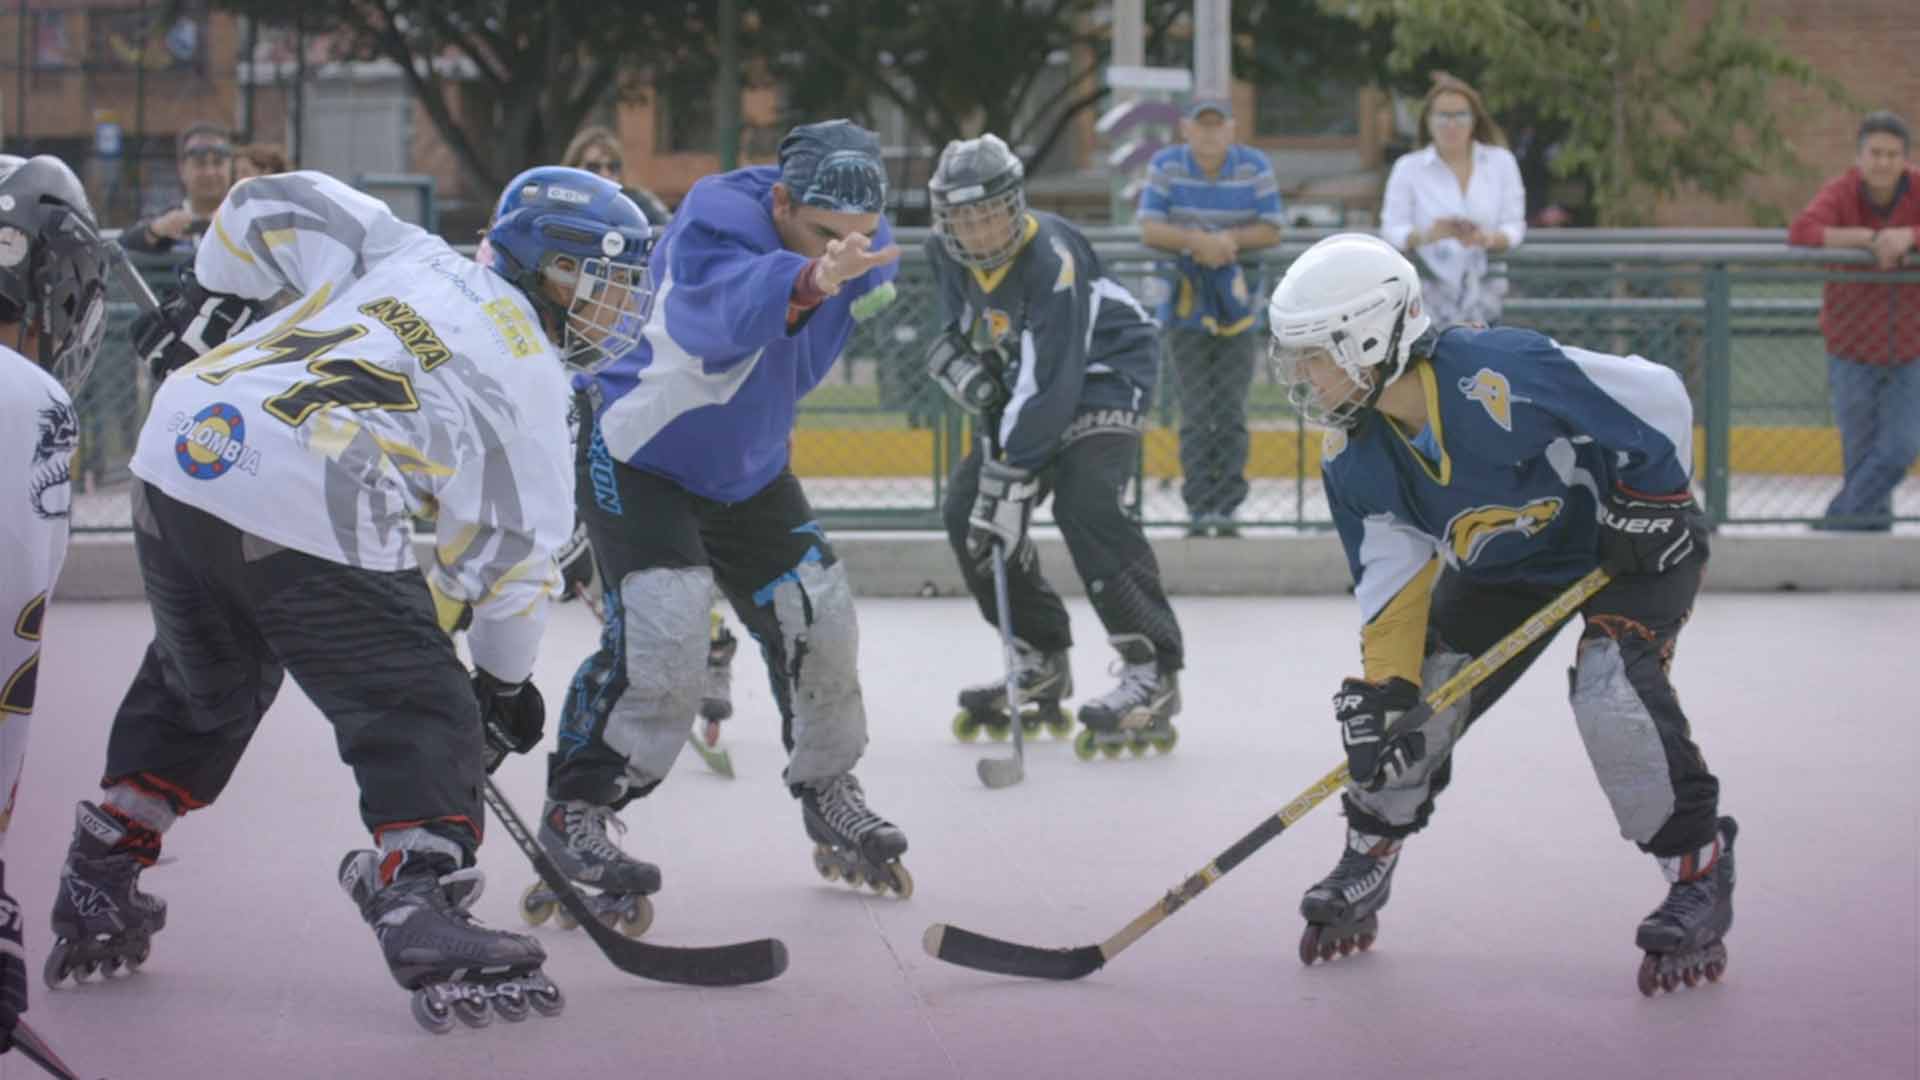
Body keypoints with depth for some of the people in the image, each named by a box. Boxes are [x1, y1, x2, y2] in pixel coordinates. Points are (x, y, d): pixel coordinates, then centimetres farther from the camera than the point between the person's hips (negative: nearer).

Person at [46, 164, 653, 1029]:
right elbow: (507, 548, 8)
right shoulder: (528, 381, 8)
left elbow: (269, 204, 23)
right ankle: (423, 914, -18)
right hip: (311, 514, -7)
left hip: (179, 453, 7)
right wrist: (504, 681, 20)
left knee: (201, 684, 28)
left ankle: (95, 893, 34)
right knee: (419, 710, 0)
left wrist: (212, 302, 37)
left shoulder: (409, 254, 21)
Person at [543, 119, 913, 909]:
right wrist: (809, 281, -74)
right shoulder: (714, 223, -32)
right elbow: (724, 304, -57)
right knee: (663, 634, -22)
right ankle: (575, 811, -9)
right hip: (637, 456, -7)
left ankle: (829, 792, 29)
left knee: (816, 618, 6)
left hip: (746, 466, 7)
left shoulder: (868, 251, -9)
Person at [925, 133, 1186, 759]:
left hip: (1104, 374, -9)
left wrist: (1010, 479, -36)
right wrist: (962, 364, -7)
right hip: (1029, 382, 9)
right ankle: (1042, 665, 13)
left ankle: (1152, 670, -28)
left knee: (1083, 502, -29)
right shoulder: (947, 253, -7)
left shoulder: (1050, 261, -31)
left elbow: (1048, 386, -34)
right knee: (967, 508, 0)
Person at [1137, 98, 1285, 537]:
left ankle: (1227, 508, -2)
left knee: (1231, 412, -3)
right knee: (1196, 414, -4)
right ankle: (1200, 509, -3)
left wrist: (1229, 240, -18)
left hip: (1238, 305, 0)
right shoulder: (1165, 166, 0)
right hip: (1186, 303, 0)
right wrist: (1198, 241, -22)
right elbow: (1150, 230, -6)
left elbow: (1272, 230, 0)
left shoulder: (1255, 167, 0)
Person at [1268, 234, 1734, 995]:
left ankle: (1699, 879, -12)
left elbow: (1655, 397, -28)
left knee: (1612, 693, -29)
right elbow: (1392, 576, -8)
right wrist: (1384, 684, -19)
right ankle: (1365, 869, 23)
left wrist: (1651, 501, -20)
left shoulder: (1499, 375, -36)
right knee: (1415, 702, -2)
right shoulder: (1354, 459, -13)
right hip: (1503, 566, 7)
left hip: (1630, 543, -7)